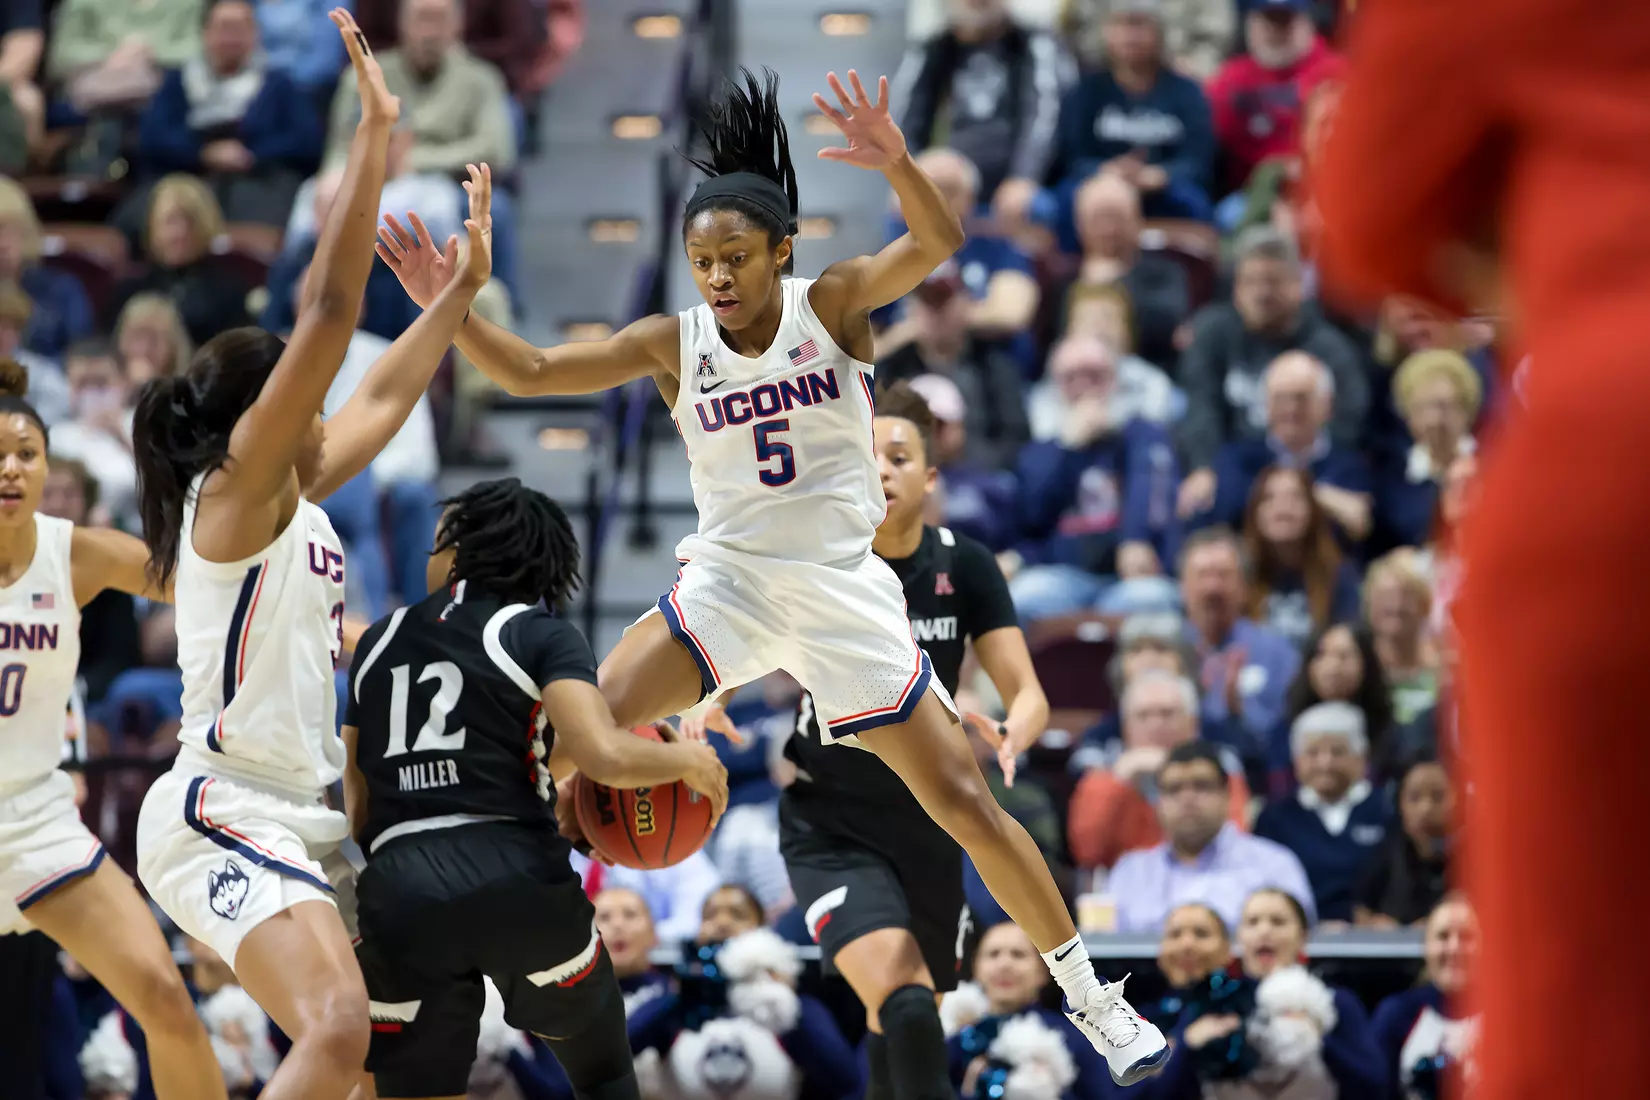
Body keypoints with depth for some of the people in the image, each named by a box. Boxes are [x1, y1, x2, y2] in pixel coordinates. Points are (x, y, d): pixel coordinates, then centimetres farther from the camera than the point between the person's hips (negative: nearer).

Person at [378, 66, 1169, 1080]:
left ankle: (1090, 996, 10)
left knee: (964, 800, -3)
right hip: (729, 584, 2)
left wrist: (896, 165, -43)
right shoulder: (673, 345, -1)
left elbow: (939, 243, -24)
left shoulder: (833, 303, -7)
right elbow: (529, 372, -4)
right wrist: (447, 307, -20)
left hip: (844, 591, -2)